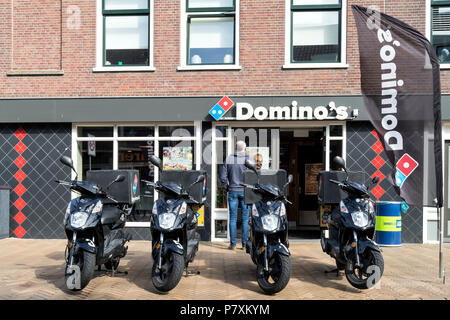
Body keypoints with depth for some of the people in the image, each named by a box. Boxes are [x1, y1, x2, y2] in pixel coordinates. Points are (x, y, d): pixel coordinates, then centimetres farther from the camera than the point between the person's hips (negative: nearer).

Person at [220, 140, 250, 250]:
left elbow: (223, 176, -1)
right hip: (245, 191, -1)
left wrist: (226, 187, 11)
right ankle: (244, 244, 7)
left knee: (233, 218, 6)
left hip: (232, 191, 1)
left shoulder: (228, 159, 2)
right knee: (245, 219, 5)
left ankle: (233, 244, 6)